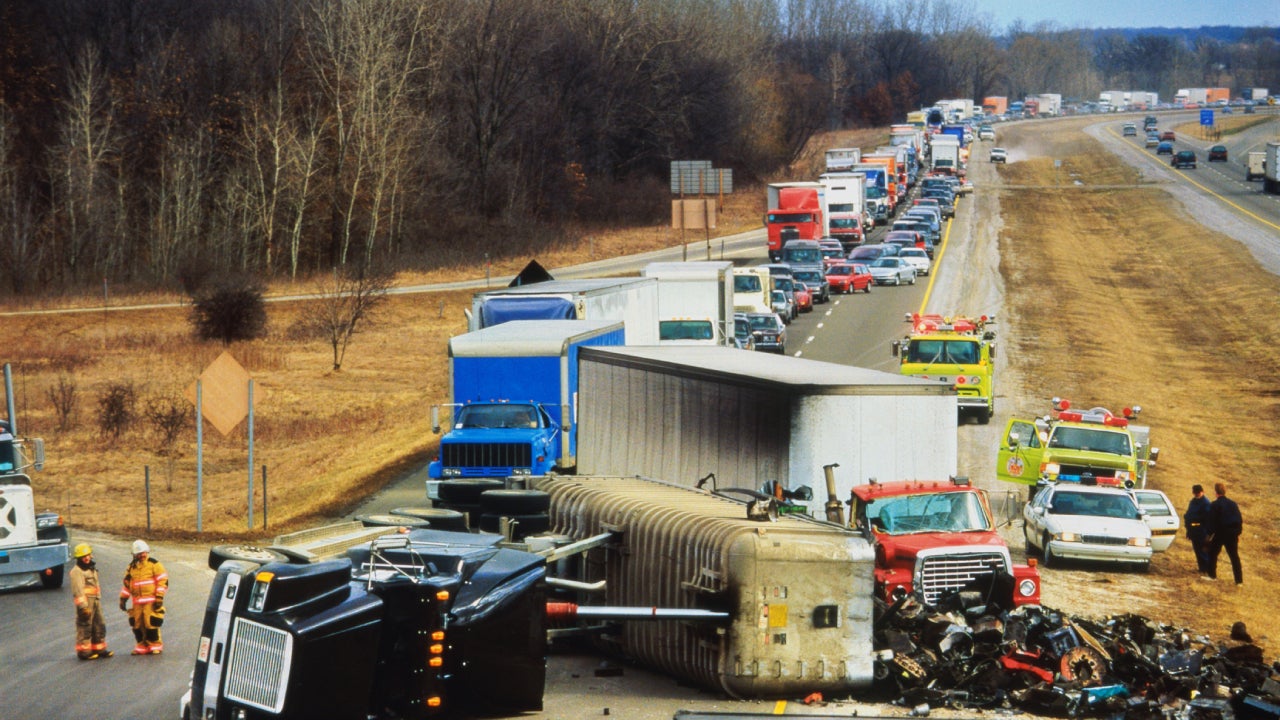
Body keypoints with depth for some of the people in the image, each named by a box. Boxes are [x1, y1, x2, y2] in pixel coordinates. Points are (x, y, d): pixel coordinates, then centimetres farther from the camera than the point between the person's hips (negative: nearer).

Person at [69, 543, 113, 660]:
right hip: (85, 602, -9)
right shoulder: (77, 571, -11)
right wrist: (83, 606, -21)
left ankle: (99, 649, 19)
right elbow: (78, 590, -16)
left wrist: (98, 601, 23)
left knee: (99, 625, 11)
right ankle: (83, 651, -3)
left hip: (96, 601, 9)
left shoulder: (92, 569, 18)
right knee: (85, 627, -6)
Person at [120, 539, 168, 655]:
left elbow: (163, 581, -5)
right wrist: (123, 599, 16)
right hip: (137, 602, 5)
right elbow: (126, 583, 21)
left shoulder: (154, 564, -2)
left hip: (151, 601, -5)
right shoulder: (132, 567, 14)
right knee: (137, 624, 5)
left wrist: (159, 598, -11)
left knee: (151, 623, -9)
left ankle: (155, 646, 2)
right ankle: (141, 647, 15)